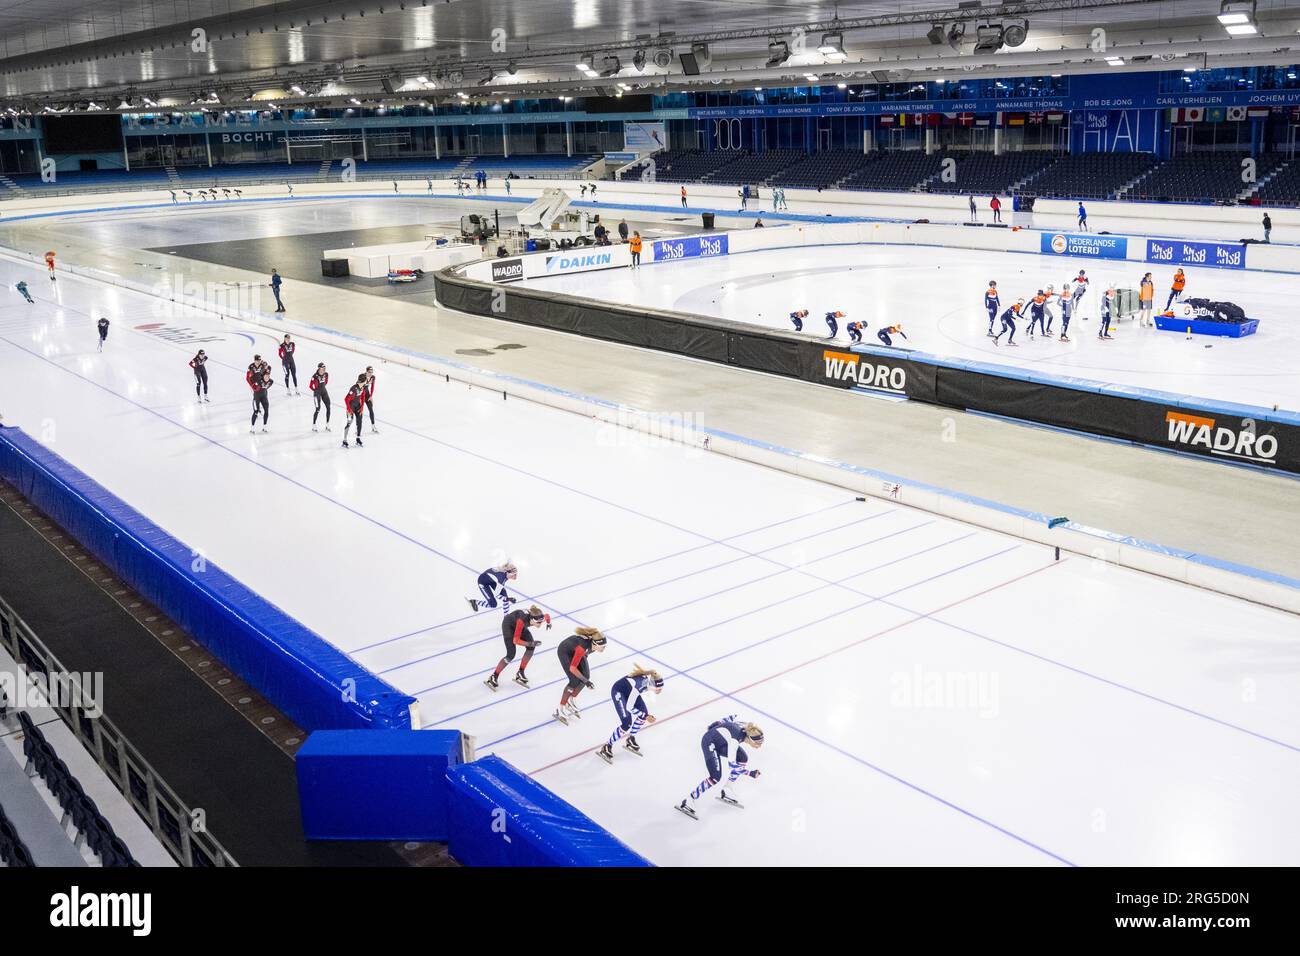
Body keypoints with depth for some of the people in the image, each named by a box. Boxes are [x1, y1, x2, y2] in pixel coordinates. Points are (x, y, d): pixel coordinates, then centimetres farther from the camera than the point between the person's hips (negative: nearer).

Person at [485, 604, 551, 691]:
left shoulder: (540, 616, -28)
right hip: (508, 625, -6)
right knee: (511, 655, -15)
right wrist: (529, 643, -51)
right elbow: (515, 640, -39)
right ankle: (493, 677, -2)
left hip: (517, 624, 6)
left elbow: (547, 615, -1)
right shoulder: (522, 620, -43)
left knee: (531, 647, -10)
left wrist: (549, 623, 19)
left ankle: (520, 673, 4)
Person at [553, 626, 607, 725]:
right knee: (575, 681, -14)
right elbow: (572, 668, -35)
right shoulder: (582, 647, -42)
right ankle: (560, 709, -1)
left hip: (575, 650, 7)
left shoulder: (596, 642, -23)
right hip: (565, 652, -7)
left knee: (586, 675, -2)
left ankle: (570, 701, 19)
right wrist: (585, 681, -32)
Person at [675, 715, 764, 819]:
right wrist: (750, 773, -25)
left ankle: (727, 792, 16)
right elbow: (732, 764, -28)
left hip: (721, 741, 9)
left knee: (743, 759, 6)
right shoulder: (734, 740, -34)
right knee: (715, 777, -20)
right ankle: (688, 802, -14)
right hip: (709, 742, -9)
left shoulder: (747, 728, -13)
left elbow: (732, 717, 6)